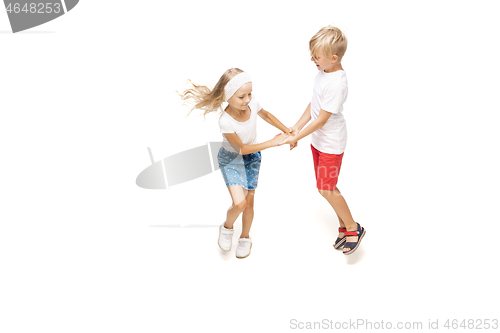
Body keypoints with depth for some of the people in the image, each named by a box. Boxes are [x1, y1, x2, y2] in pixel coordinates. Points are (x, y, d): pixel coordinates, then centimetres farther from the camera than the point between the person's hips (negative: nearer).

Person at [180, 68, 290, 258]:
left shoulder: (252, 104, -21)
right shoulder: (226, 122, -33)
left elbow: (266, 115, 5)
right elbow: (242, 149, -21)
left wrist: (287, 132, 6)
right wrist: (273, 142, -19)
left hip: (252, 157, 4)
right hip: (231, 159, -4)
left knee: (249, 202, 9)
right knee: (239, 203, -18)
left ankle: (245, 238, 34)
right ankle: (227, 228, 17)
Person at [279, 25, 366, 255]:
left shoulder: (336, 84, -28)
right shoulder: (323, 72, 0)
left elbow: (321, 120, -25)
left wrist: (295, 138, -20)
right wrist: (297, 127, 2)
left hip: (331, 144, -9)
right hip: (318, 140, 9)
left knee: (326, 189, -1)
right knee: (327, 186, 16)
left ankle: (354, 228, 18)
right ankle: (344, 227, 32)